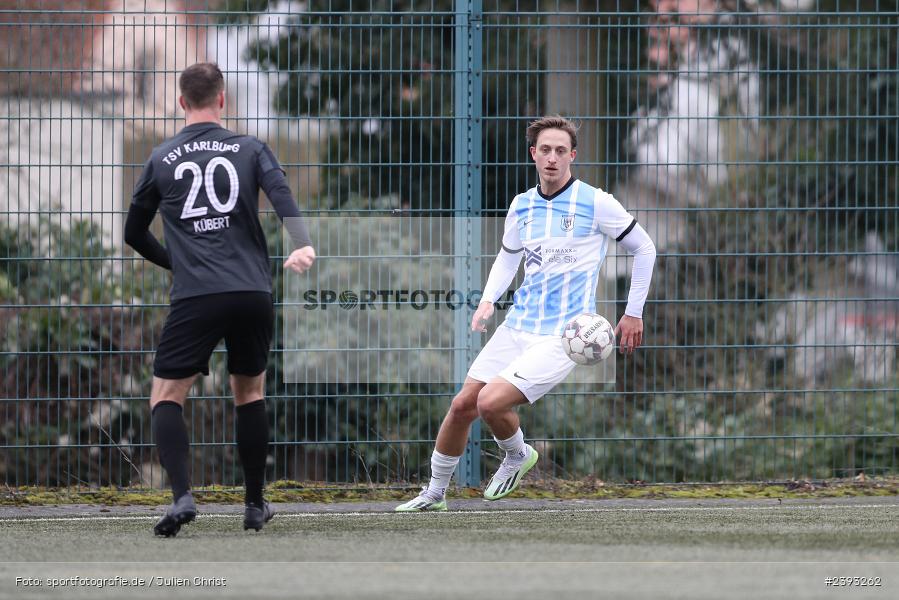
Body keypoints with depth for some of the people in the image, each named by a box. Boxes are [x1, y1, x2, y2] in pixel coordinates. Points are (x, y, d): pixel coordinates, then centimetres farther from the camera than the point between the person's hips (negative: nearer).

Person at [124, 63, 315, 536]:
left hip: (195, 298, -2)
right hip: (253, 293, 2)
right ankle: (256, 506, 21)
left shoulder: (161, 159, 11)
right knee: (250, 392, 20)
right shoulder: (250, 150, 10)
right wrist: (303, 245, -23)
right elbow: (281, 195, -9)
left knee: (166, 396, 2)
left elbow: (134, 235, 20)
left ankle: (181, 497, -19)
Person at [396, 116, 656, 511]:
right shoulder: (522, 205, 8)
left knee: (490, 403, -22)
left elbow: (644, 248, 1)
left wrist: (633, 313, 3)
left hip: (562, 337, -6)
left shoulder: (595, 203, -9)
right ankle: (434, 493, 20)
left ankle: (517, 456, 10)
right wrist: (488, 300, 4)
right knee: (462, 406, 1)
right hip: (517, 326, 6)